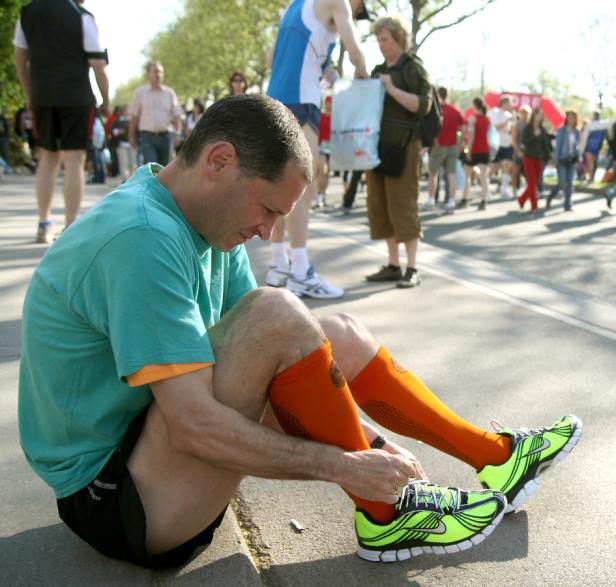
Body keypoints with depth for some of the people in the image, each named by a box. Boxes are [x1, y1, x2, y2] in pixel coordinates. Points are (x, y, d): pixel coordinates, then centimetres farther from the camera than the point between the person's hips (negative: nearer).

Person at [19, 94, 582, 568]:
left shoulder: (206, 223, 3)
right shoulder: (142, 240, -27)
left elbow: (272, 363, 7)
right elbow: (194, 427, -30)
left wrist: (362, 436, -2)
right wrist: (346, 466, -22)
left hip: (156, 442, 9)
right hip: (111, 498, -9)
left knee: (339, 335, 1)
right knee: (276, 314, -27)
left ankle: (495, 455, 13)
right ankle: (385, 516, -9)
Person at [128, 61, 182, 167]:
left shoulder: (170, 93, 9)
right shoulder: (140, 92, 4)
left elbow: (176, 116, 8)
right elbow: (134, 117, 5)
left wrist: (177, 134, -4)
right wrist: (132, 137, 2)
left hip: (166, 136, 3)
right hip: (147, 136, -3)